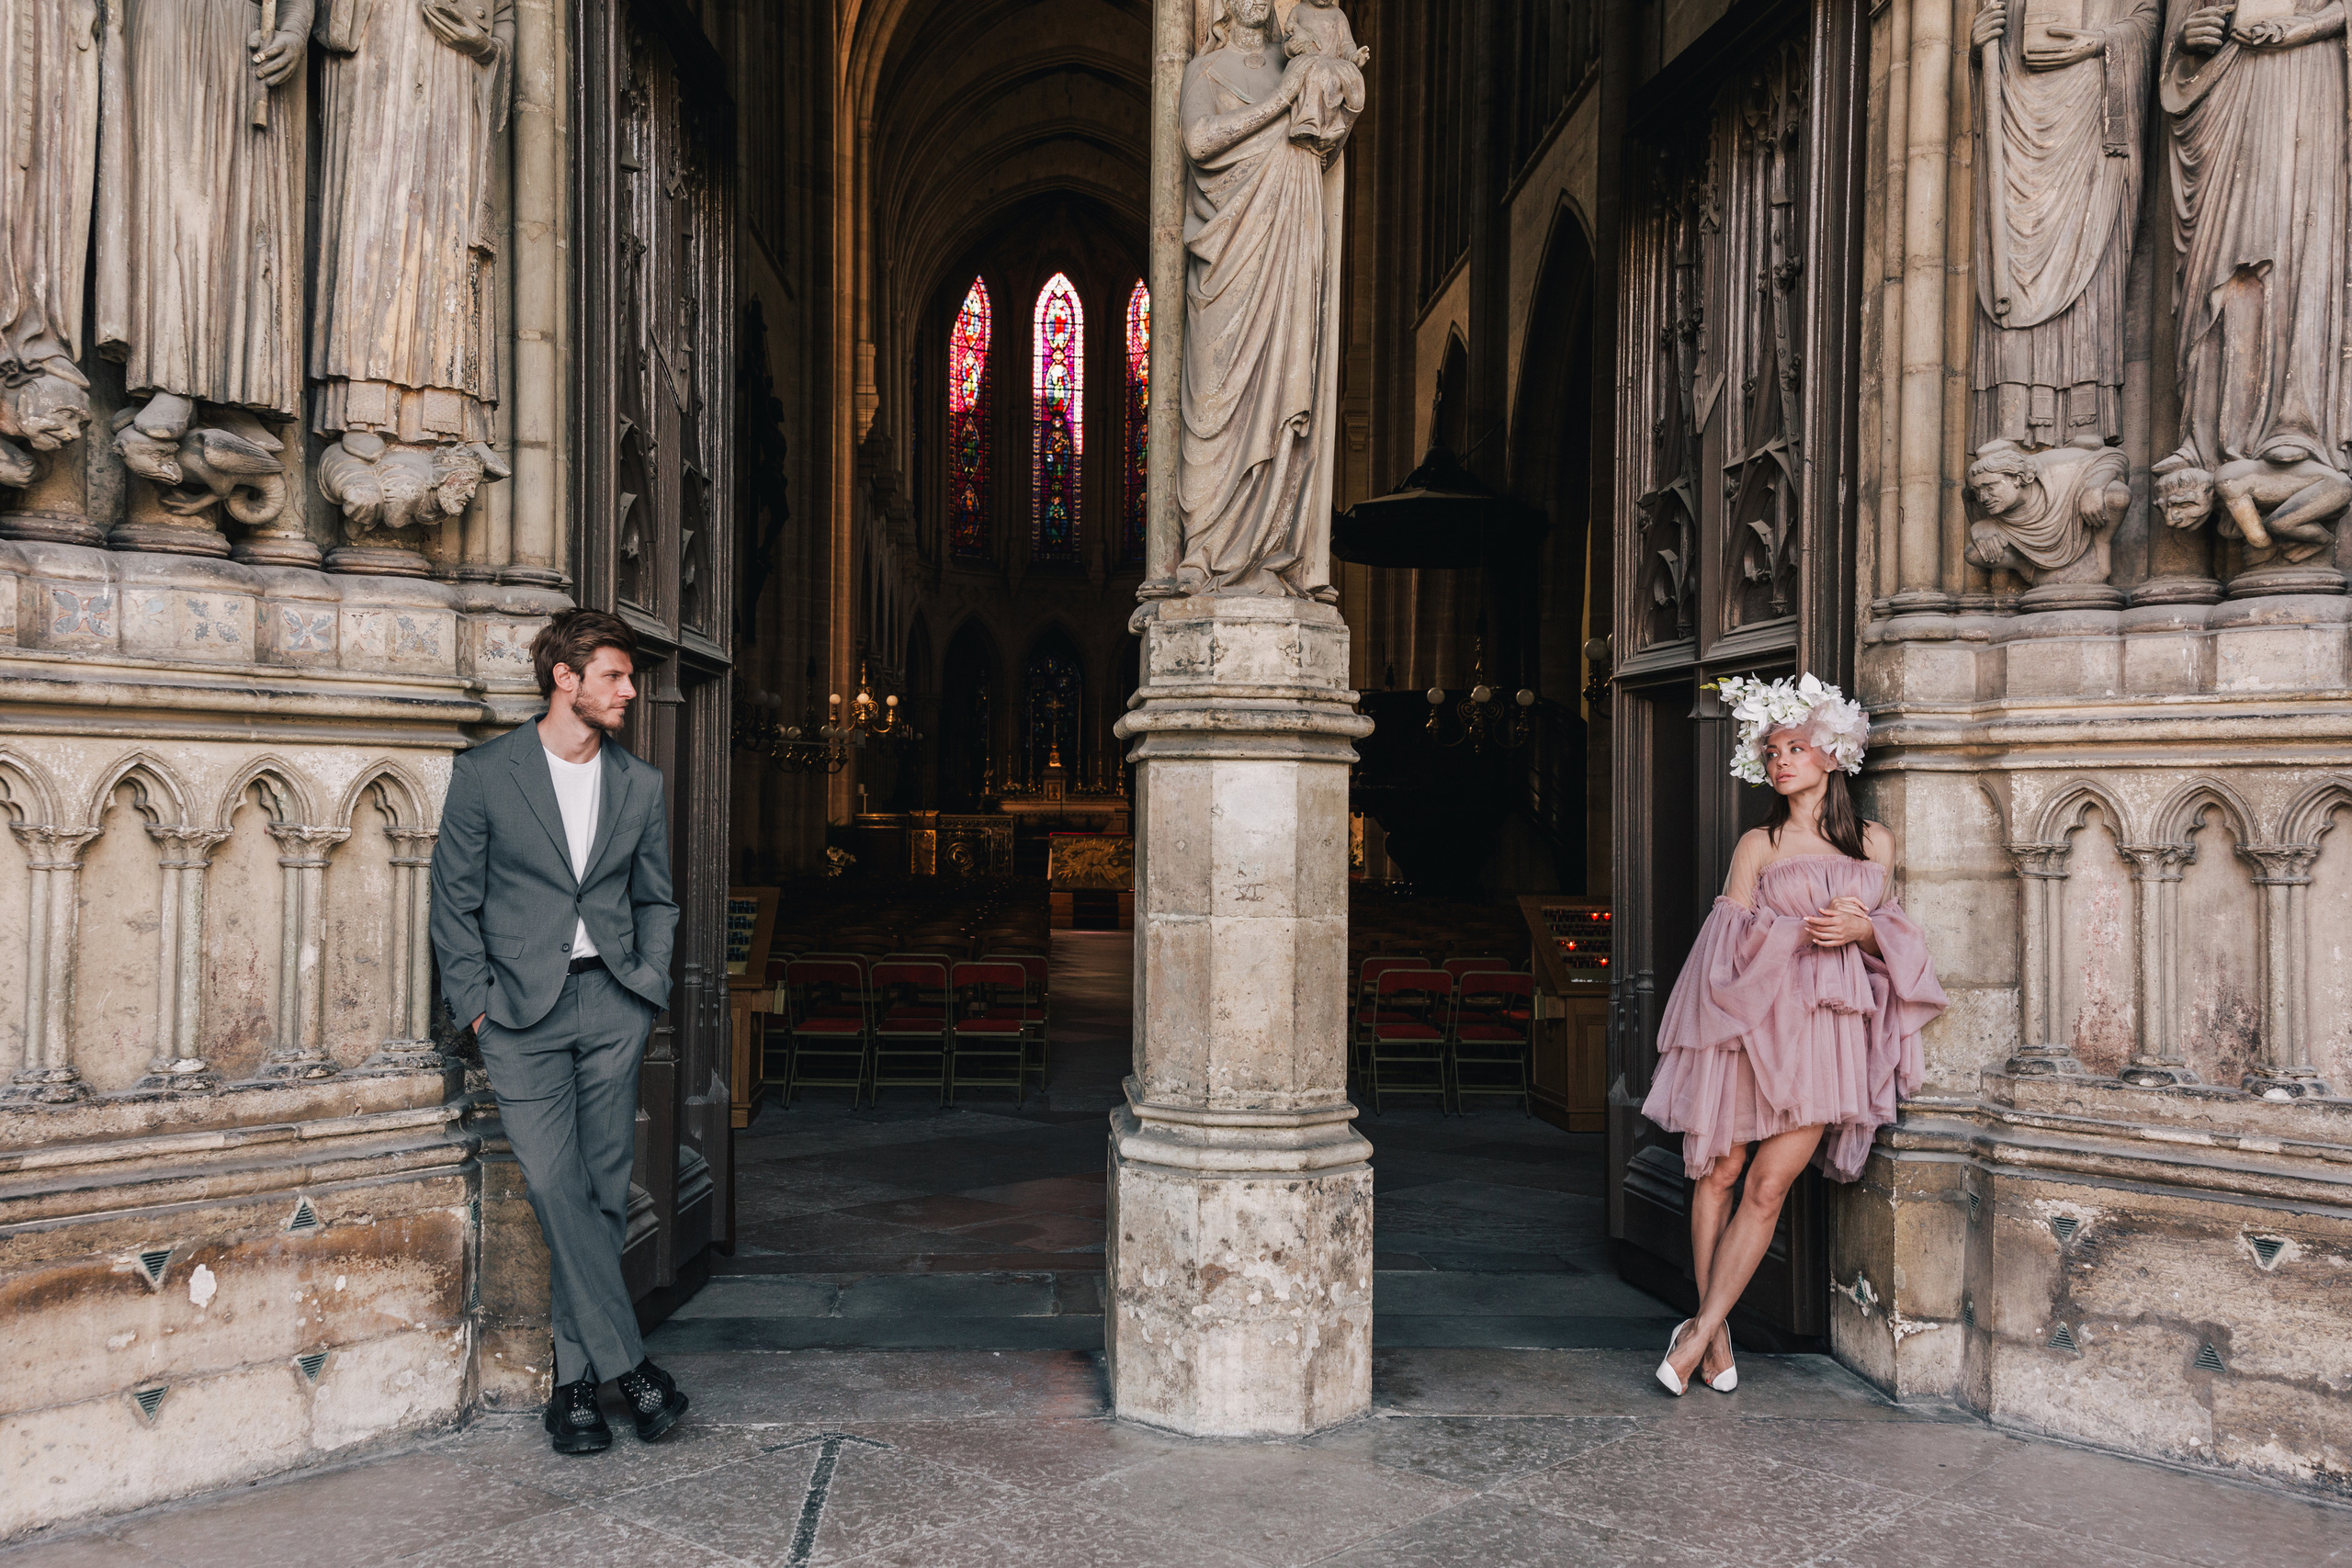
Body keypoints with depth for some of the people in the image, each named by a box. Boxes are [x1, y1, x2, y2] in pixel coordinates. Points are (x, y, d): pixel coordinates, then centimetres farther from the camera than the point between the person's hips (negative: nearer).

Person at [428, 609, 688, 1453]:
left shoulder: (640, 784, 10)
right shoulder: (485, 774, 0)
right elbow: (454, 901, 2)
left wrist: (648, 984, 7)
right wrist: (477, 1003, -4)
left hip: (611, 1006, 3)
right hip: (523, 1010, -3)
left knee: (602, 1193, 3)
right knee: (555, 1188, -10)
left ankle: (575, 1379, 14)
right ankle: (627, 1363, 0)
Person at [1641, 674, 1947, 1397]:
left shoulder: (1876, 842, 15)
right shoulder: (1759, 844, 8)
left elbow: (1892, 937, 18)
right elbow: (1732, 935, -1)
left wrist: (1863, 931, -4)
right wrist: (1804, 931, -15)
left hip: (1825, 1029, 1)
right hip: (1752, 1017, -1)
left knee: (1770, 1185, -6)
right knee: (1718, 1172, -1)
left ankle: (1700, 1330, 2)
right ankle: (1717, 1335, 11)